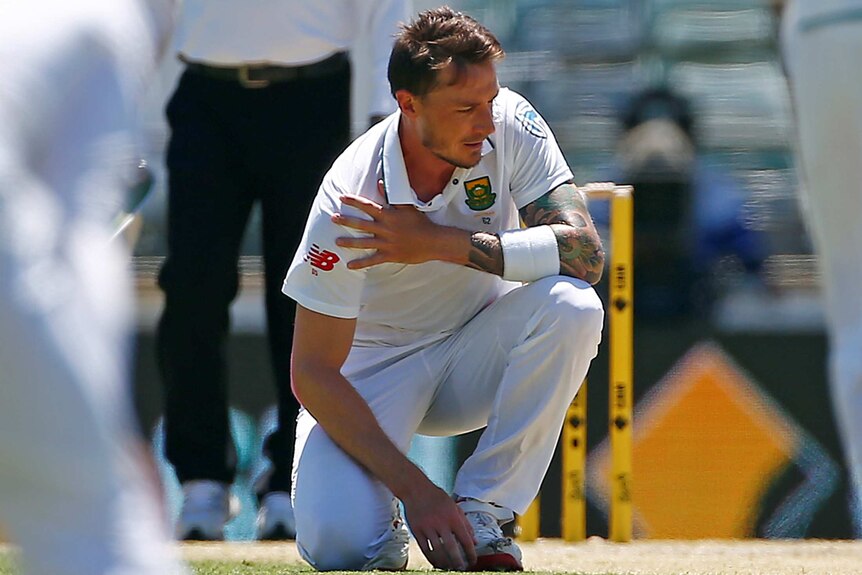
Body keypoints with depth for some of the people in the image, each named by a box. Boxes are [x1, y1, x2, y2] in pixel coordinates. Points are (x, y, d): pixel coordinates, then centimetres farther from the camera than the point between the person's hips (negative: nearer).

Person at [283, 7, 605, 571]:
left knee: (572, 306, -29)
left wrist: (442, 243, -33)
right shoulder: (350, 199, -26)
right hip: (377, 371, -3)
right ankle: (382, 517, 10)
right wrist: (415, 489, -31)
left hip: (478, 355, 3)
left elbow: (586, 252, -26)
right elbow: (312, 372, -23)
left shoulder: (510, 125, -18)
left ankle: (482, 510, -16)